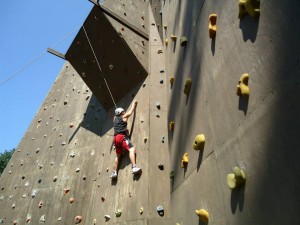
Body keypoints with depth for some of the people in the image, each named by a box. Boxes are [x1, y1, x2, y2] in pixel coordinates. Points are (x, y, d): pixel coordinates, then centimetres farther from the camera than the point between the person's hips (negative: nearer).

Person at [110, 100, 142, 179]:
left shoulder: (115, 118, 22)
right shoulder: (124, 117, 8)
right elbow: (131, 111, 20)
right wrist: (134, 103, 34)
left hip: (116, 138, 7)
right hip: (122, 137, -7)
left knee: (118, 155, 15)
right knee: (132, 149, -19)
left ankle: (114, 172, 10)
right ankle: (134, 167, -36)